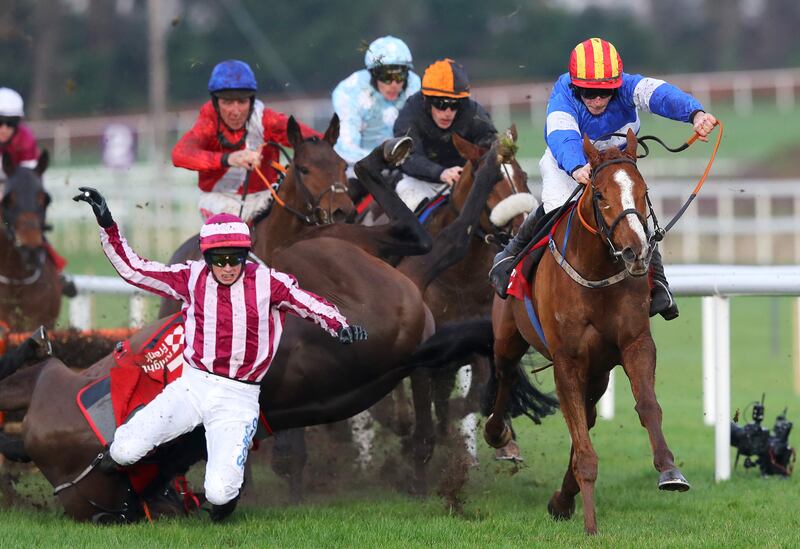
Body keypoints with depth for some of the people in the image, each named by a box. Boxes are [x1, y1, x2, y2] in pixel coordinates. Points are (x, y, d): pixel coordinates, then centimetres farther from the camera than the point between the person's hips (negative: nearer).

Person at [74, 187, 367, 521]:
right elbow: (132, 268, 4)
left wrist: (341, 328, -23)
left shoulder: (265, 282, -5)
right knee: (125, 450, -17)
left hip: (238, 399, -2)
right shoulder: (191, 277, 1)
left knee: (219, 493, -19)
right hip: (191, 387, 2)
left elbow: (310, 304, -4)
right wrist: (106, 224, -3)